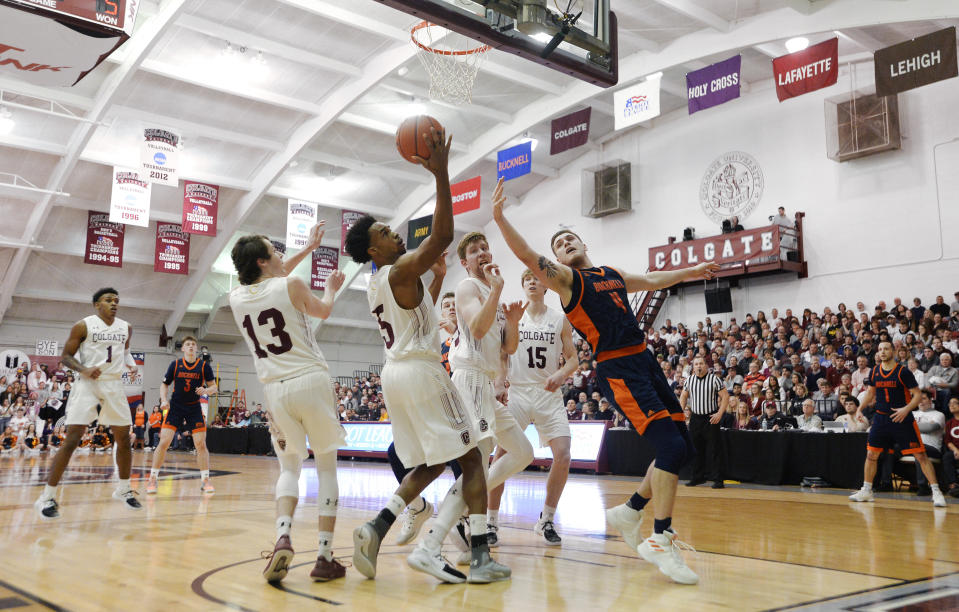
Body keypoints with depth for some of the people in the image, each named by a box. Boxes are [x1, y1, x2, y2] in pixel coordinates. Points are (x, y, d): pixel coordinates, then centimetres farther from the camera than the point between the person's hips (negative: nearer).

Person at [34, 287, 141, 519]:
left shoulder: (125, 327, 8)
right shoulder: (83, 326, -6)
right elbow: (66, 356, -3)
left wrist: (131, 363, 4)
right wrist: (84, 370, -21)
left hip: (114, 385, 5)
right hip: (88, 385, -5)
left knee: (124, 438, 7)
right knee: (72, 439, -12)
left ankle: (123, 489, 24)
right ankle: (48, 496, -5)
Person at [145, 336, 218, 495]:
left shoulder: (204, 366, -3)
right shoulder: (175, 364, -2)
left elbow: (213, 386, 1)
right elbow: (164, 384, 7)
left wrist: (205, 390, -21)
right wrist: (164, 400, -10)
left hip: (194, 408, 0)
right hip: (175, 407, 0)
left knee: (201, 444, -5)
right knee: (164, 442, -9)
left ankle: (205, 481, 5)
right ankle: (152, 479, 3)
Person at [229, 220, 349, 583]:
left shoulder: (236, 297, 6)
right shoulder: (292, 285, -6)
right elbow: (323, 311, 14)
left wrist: (309, 248, 34)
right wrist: (331, 288, 36)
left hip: (275, 389, 4)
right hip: (311, 381, -4)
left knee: (289, 467, 18)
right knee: (326, 466, 9)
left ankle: (283, 536, -7)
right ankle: (324, 556, 4)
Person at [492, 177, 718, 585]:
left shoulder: (613, 274, 21)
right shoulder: (566, 279, 0)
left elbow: (653, 281, 37)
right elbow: (528, 256, -16)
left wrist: (691, 271, 46)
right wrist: (499, 219, -29)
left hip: (646, 362, 8)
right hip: (618, 371, -8)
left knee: (682, 449, 8)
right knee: (671, 448, -17)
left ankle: (629, 513, 23)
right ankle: (660, 541, -8)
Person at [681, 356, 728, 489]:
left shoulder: (714, 379, -6)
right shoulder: (690, 380, 7)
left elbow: (725, 396, -6)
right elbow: (684, 396, 19)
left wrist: (719, 414, -14)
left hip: (711, 418, -5)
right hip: (695, 418, 5)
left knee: (713, 450, -6)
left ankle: (717, 479, -1)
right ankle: (698, 477, 20)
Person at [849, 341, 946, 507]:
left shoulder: (903, 372, -10)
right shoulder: (874, 371, 4)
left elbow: (917, 395, -9)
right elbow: (870, 393, 19)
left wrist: (906, 409, -24)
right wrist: (859, 408, 8)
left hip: (903, 419, -4)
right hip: (881, 417, 4)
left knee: (920, 455, -6)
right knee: (871, 454, 6)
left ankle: (936, 491, 2)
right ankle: (866, 491, 18)